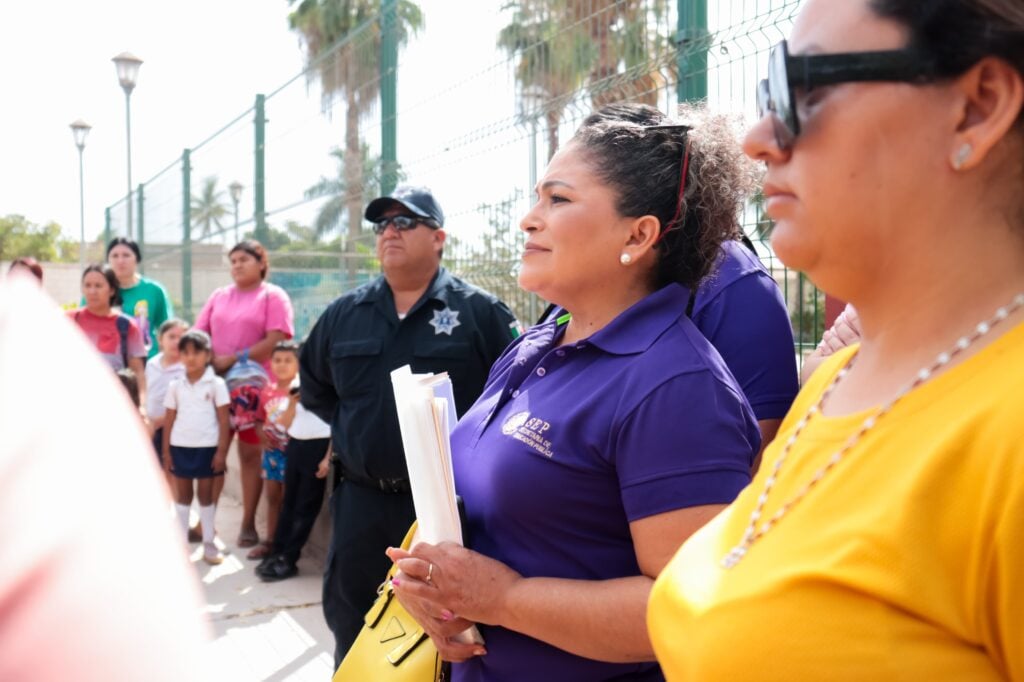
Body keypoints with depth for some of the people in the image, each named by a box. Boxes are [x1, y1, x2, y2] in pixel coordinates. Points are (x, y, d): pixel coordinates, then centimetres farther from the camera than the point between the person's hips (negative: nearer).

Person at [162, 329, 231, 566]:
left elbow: (223, 421, -4)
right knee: (182, 494, 10)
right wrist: (166, 451, 3)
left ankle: (208, 543, 14)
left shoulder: (216, 384, -4)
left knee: (206, 494, 6)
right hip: (180, 447, 2)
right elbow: (169, 420, 7)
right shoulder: (175, 386, 4)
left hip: (207, 447, -2)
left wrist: (221, 451, -8)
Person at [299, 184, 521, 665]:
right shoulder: (344, 315, 8)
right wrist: (350, 428, 11)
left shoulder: (480, 312, -5)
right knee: (353, 630, 16)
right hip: (361, 500, 4)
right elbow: (313, 385, 23)